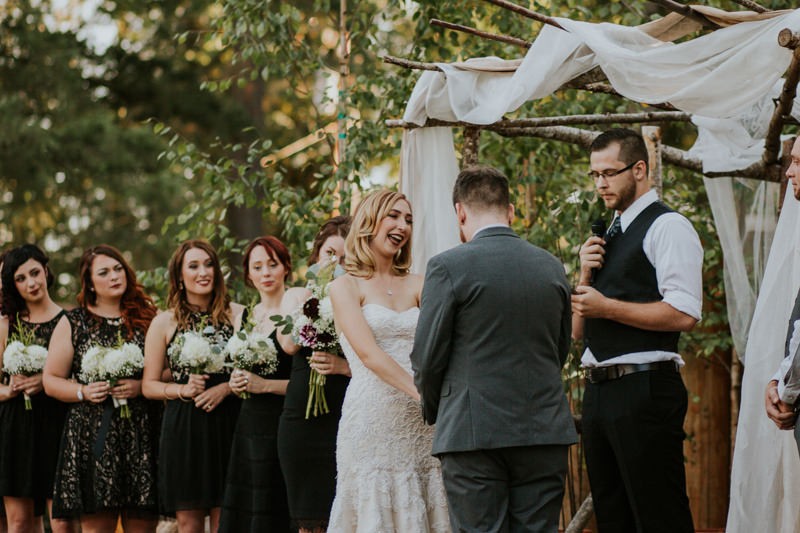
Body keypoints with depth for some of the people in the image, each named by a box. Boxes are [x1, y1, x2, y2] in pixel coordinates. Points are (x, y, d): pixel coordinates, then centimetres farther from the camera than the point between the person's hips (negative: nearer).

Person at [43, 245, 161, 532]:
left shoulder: (147, 318, 11)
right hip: (92, 439, -1)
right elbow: (51, 380, 9)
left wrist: (141, 386, -9)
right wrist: (83, 392, -9)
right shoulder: (73, 323, 10)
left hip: (142, 436, 1)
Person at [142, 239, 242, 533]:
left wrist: (226, 388, -12)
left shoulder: (237, 315, 5)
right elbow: (149, 385, 8)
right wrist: (184, 390, -9)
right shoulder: (165, 322, 7)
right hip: (183, 429, 1)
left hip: (227, 425, 0)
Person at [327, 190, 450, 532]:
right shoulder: (345, 287, 1)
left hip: (420, 425, 4)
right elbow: (368, 353, -12)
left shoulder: (417, 286, 14)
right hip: (372, 422, -4)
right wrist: (424, 393, -22)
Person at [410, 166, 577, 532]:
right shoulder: (552, 267, 9)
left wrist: (433, 411, 13)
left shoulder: (448, 267, -7)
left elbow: (427, 355, -5)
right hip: (545, 430, 4)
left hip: (474, 432, -4)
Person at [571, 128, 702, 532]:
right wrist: (585, 275, 3)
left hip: (645, 389, -9)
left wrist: (606, 306, -13)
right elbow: (578, 329, 20)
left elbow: (683, 314, -18)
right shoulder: (608, 236, 20)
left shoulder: (667, 227, -5)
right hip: (600, 390, 9)